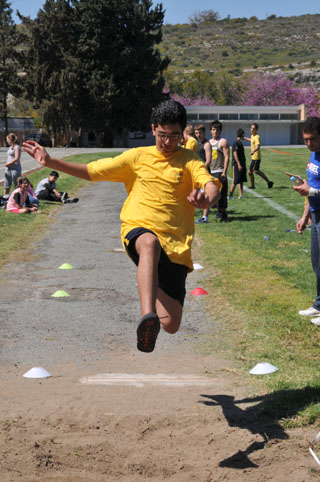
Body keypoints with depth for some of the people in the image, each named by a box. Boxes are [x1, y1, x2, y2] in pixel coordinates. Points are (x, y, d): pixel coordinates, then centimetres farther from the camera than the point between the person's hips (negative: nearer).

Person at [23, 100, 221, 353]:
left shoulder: (188, 159, 8)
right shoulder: (137, 157, 13)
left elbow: (212, 187, -10)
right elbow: (91, 171, 16)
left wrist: (207, 199, -35)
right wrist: (49, 161, 5)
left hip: (176, 246, 1)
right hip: (138, 229, 0)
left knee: (171, 325, -5)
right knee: (150, 242, -42)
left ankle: (157, 295, 33)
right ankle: (148, 317, -60)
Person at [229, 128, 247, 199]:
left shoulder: (240, 143, 17)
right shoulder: (235, 143, -11)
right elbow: (235, 154, -17)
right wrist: (239, 164, -22)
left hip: (242, 164, 9)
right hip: (237, 165, -9)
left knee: (241, 181, 7)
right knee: (235, 181, -9)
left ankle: (241, 195, 8)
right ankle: (230, 195, -4)